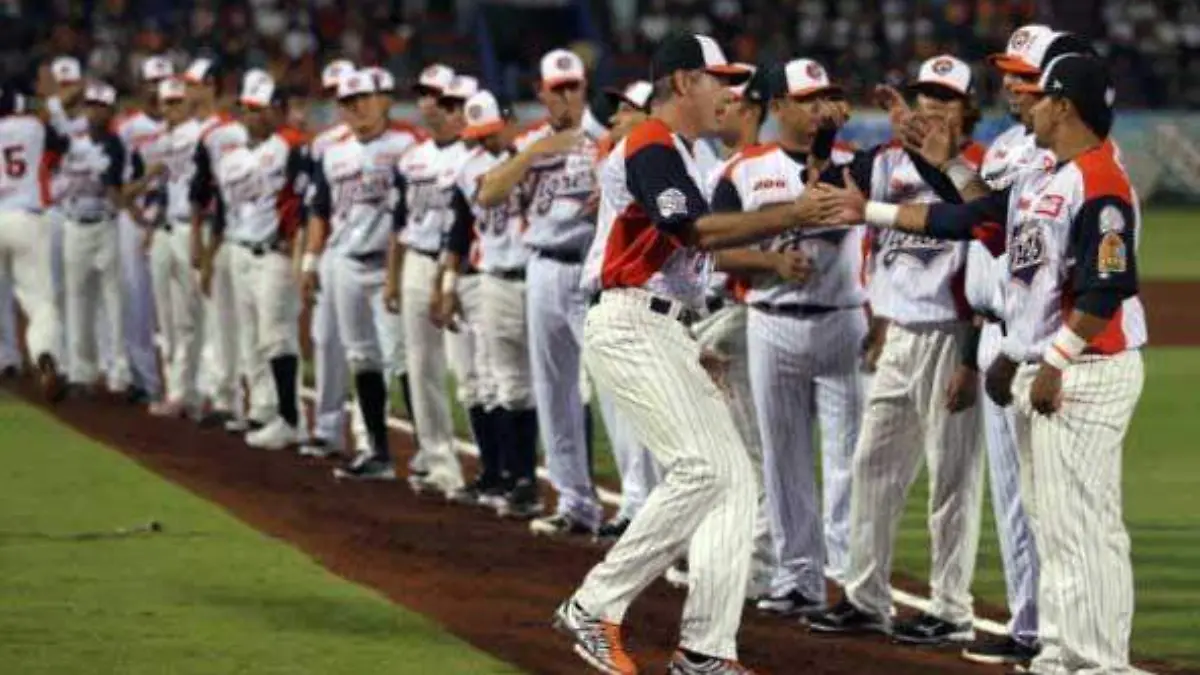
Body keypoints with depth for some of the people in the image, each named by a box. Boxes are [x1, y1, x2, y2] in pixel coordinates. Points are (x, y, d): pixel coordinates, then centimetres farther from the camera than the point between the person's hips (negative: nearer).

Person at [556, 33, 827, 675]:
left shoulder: (673, 154, 23)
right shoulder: (651, 146, -10)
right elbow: (695, 230, -24)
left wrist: (691, 349, 19)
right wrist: (792, 215, -26)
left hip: (665, 332, 10)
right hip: (630, 327, -10)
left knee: (731, 474, 2)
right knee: (702, 466, -19)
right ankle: (594, 608, -12)